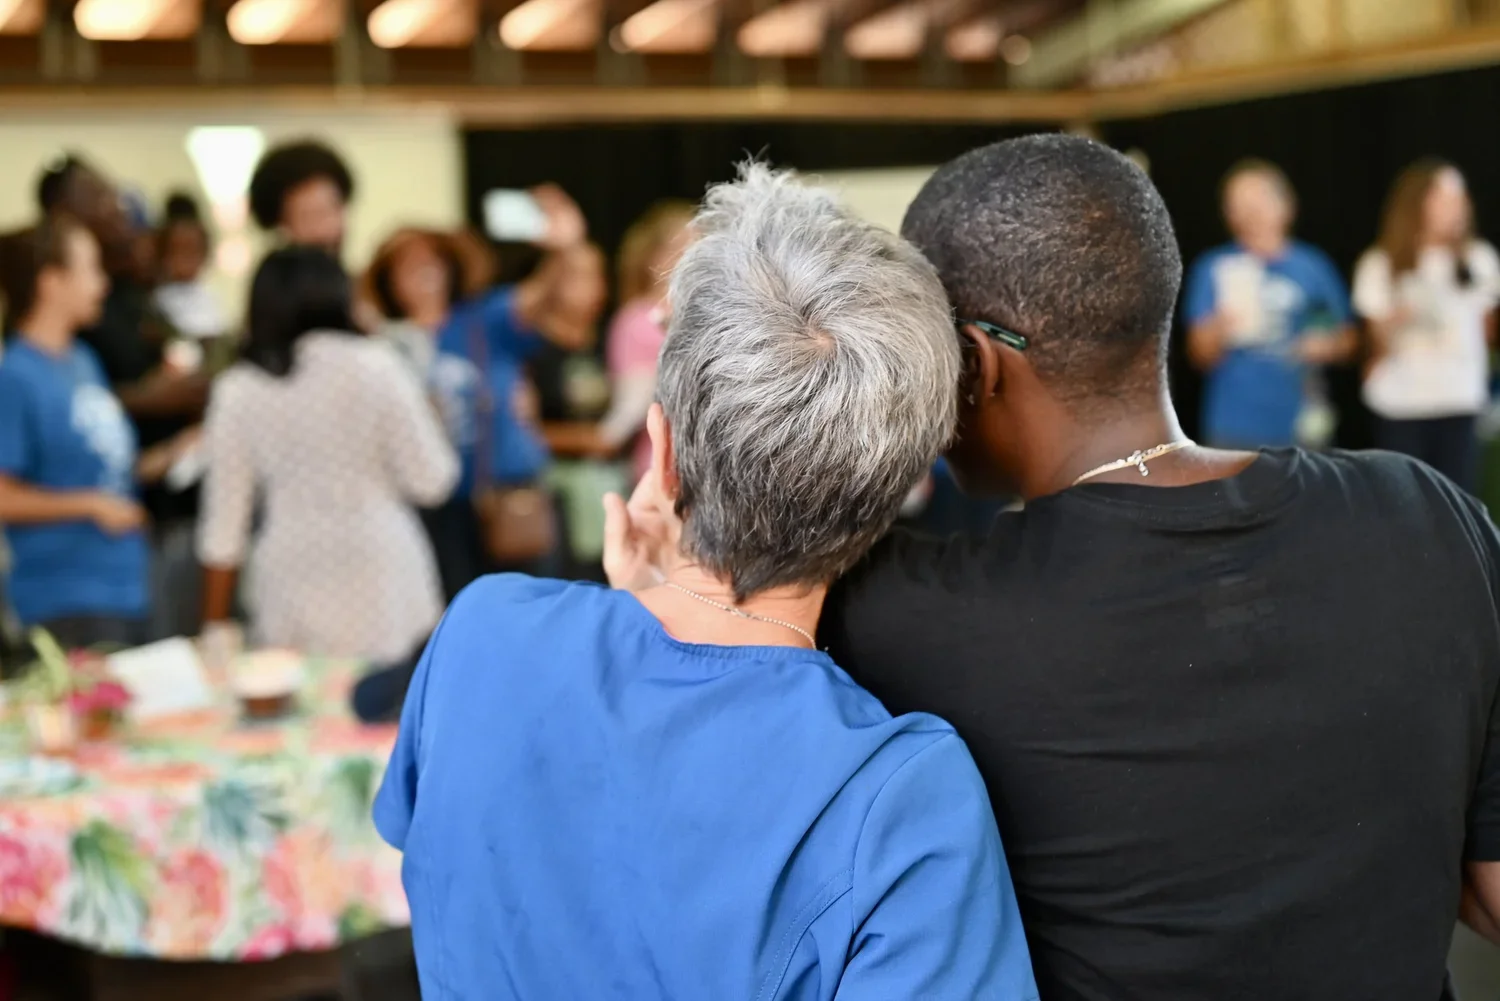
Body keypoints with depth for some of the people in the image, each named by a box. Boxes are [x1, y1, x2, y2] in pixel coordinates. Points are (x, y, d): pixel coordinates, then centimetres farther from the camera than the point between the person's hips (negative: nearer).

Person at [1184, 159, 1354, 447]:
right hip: (1235, 427, -1)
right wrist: (1221, 326, -20)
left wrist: (1325, 345, -9)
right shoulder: (1214, 269, 3)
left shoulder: (1312, 266, 5)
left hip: (1298, 426, 1)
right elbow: (1201, 355, 0)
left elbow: (1346, 340, 13)